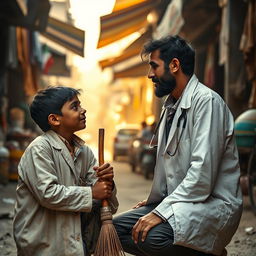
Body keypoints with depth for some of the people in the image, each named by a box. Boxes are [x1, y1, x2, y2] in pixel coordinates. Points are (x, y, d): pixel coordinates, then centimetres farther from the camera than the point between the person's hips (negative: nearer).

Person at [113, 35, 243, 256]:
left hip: (212, 203, -9)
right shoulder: (171, 105, 15)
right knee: (118, 228, -1)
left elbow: (203, 172, -23)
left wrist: (161, 211, -24)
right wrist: (154, 201, 10)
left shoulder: (206, 101, -15)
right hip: (176, 201, 9)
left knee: (152, 236, -33)